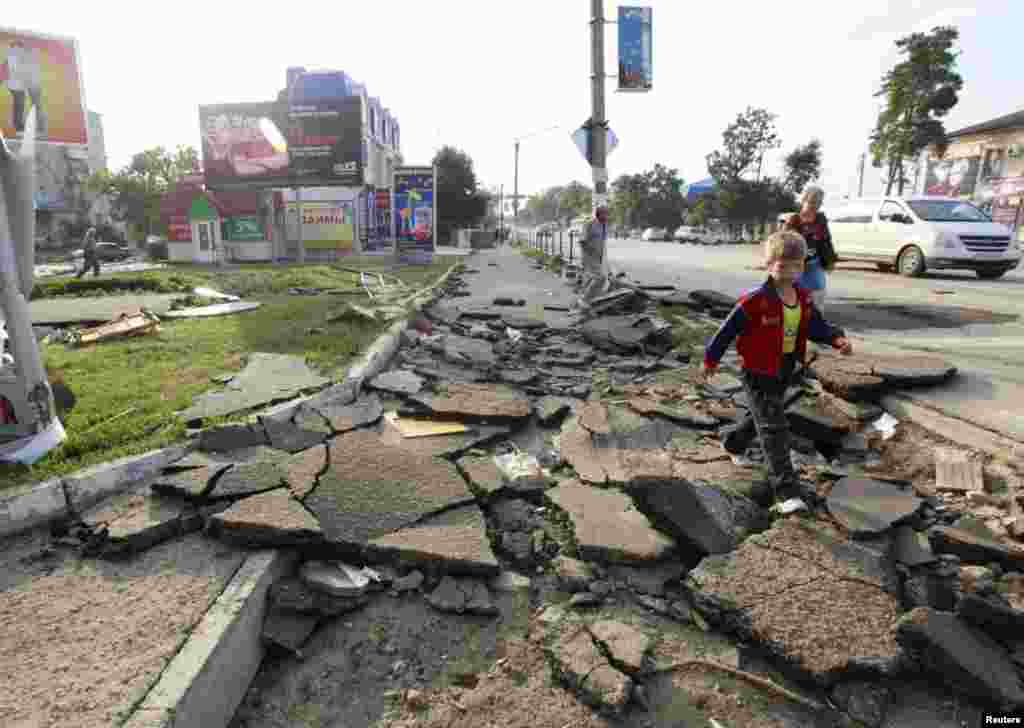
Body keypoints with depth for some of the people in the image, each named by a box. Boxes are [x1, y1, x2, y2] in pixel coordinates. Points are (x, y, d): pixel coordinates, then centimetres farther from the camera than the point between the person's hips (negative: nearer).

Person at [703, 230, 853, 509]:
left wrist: (837, 339, -16)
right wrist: (711, 359, -9)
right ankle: (786, 485, 0)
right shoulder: (756, 300, -24)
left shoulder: (803, 298, -2)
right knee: (774, 428, -6)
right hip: (759, 371, -7)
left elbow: (817, 327, 4)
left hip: (786, 368, 8)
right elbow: (728, 330, -16)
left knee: (765, 418, 26)